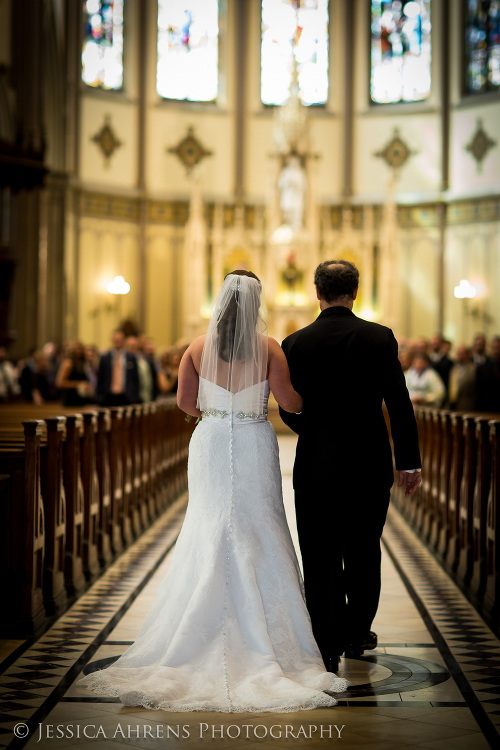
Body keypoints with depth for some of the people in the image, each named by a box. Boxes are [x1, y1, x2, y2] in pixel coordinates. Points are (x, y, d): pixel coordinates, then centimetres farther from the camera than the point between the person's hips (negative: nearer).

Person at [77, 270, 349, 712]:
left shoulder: (199, 347, -1)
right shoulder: (268, 348, -8)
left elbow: (185, 402, 2)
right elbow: (289, 401, -7)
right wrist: (304, 403, 16)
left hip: (211, 444, 2)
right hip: (254, 447, -2)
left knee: (209, 537, 8)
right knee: (258, 538, 5)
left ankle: (205, 638, 10)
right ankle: (261, 637, 7)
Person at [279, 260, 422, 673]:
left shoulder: (295, 343, -4)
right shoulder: (379, 337, -6)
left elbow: (287, 409, 2)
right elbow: (399, 403, -8)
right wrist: (409, 461, 0)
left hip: (315, 465, 0)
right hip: (370, 464, 1)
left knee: (321, 558, 6)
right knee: (364, 553, 17)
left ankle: (329, 646, 7)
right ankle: (357, 634, 29)